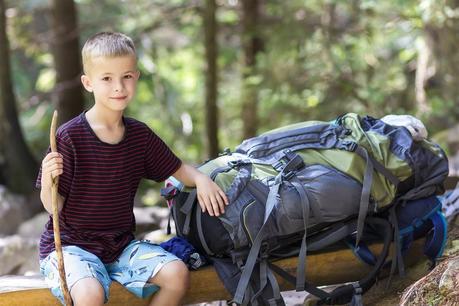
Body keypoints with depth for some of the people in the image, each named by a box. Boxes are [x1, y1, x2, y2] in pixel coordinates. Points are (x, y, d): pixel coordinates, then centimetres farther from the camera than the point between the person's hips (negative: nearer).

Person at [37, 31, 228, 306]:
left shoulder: (140, 135, 4)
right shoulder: (70, 136, -14)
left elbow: (178, 170, 15)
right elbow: (55, 207, -11)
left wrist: (201, 179, -7)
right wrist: (48, 182, -33)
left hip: (121, 243, 6)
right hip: (70, 245, -6)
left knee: (177, 274, -15)